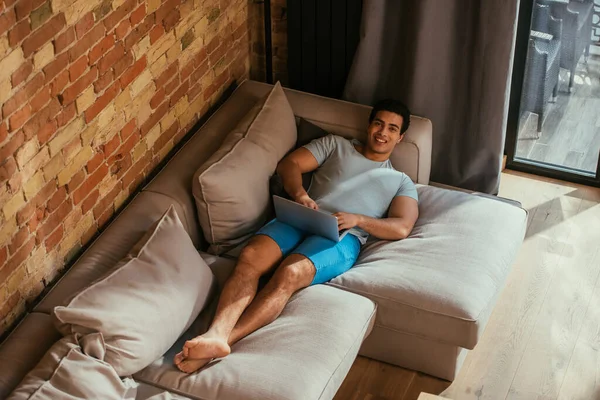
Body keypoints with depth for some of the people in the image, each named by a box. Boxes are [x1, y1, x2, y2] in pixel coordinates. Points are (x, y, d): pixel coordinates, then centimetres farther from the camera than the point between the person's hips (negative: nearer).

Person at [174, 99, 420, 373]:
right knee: (251, 256, -32)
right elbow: (289, 165, 17)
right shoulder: (335, 145, 27)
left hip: (342, 237, -2)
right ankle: (216, 334, -49)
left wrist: (357, 219, -10)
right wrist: (299, 194, -6)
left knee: (289, 273, -35)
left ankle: (224, 341, -47)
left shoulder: (401, 182, 23)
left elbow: (401, 228, 6)